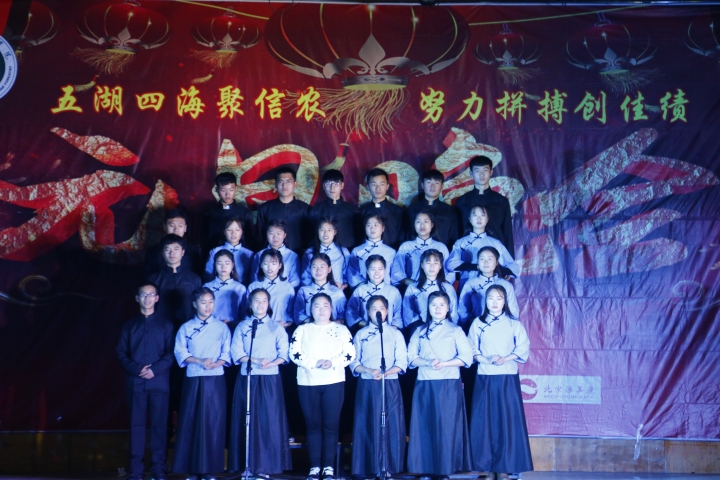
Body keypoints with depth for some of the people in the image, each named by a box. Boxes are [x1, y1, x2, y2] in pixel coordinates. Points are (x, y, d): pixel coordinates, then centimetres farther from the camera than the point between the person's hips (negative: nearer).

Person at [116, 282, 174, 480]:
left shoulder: (165, 325, 10)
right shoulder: (129, 325, 14)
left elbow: (171, 353, 2)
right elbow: (121, 353, 5)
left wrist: (154, 370, -13)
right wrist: (136, 369, -11)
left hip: (159, 381, -1)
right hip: (135, 381, 1)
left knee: (159, 424, -1)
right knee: (136, 424, 0)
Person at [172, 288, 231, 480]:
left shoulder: (222, 327, 7)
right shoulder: (186, 328, 7)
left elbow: (227, 354, 3)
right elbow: (180, 353, 0)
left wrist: (214, 364, -15)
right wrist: (200, 361, -14)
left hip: (215, 380, 0)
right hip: (193, 380, 0)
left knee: (213, 422, 0)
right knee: (191, 422, 0)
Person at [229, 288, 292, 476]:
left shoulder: (276, 327, 7)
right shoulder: (242, 327, 9)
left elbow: (284, 354, -1)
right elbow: (236, 353, -1)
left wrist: (270, 363, -19)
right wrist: (256, 361, -15)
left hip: (270, 379, -1)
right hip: (247, 378, 1)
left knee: (270, 421, -2)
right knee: (248, 421, 2)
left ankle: (266, 465, 4)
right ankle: (248, 465, 9)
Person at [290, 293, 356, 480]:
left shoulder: (341, 330, 8)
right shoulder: (302, 330, 9)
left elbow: (350, 354, 0)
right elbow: (294, 353, -3)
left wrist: (332, 362, -17)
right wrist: (315, 363, -16)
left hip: (334, 382, 0)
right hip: (308, 383, 1)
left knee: (331, 425, 0)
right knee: (313, 425, 3)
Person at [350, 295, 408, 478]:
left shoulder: (395, 333, 6)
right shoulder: (360, 334, 8)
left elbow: (402, 363, 1)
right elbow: (354, 363, 3)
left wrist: (385, 373, -16)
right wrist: (369, 371, -15)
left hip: (390, 386, 0)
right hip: (367, 386, 0)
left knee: (391, 426, -1)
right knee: (367, 426, 0)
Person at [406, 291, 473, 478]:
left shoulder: (455, 330, 5)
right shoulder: (419, 331, 13)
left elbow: (466, 357, -3)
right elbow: (411, 358, 6)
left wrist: (444, 364, -14)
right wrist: (428, 363, -13)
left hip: (449, 385, -2)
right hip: (425, 385, 2)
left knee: (447, 426, -4)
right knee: (426, 426, 1)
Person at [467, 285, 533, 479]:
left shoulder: (514, 324, 6)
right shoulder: (477, 323, 7)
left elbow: (523, 349, 0)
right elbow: (471, 350, 3)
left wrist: (504, 359, -15)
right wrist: (487, 360, -14)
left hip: (508, 378, -1)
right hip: (485, 378, 1)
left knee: (507, 420, -2)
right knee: (485, 421, 0)